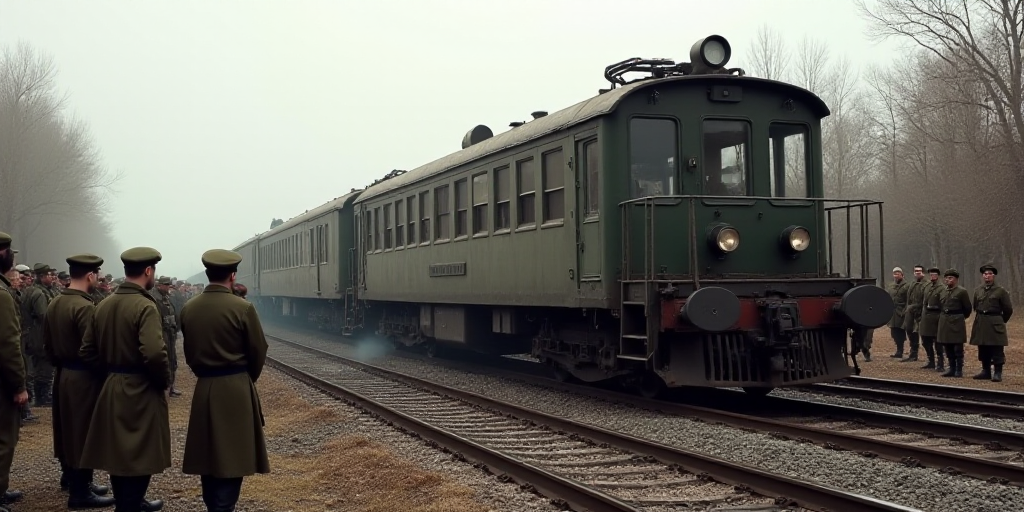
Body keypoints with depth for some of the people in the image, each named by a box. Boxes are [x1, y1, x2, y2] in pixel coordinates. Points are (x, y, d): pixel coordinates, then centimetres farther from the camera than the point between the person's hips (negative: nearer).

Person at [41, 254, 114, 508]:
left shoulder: (54, 304, 7)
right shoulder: (85, 307, -21)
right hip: (84, 378, -9)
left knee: (69, 431, 17)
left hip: (63, 376, 9)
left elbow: (47, 344, 14)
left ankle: (75, 482, 28)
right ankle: (80, 492, 5)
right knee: (84, 433, -1)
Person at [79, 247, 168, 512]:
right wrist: (164, 380, -13)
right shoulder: (145, 306, -19)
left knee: (117, 452, 19)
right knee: (138, 456, 2)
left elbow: (87, 352, 8)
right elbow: (154, 354, -30)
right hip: (140, 391, -8)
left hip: (111, 388, 8)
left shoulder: (103, 305, 5)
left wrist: (112, 369, 15)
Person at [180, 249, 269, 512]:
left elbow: (189, 353, 9)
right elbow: (259, 352, -6)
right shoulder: (242, 308, -13)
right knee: (232, 457, 0)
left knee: (208, 455, 14)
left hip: (204, 389, 5)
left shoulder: (188, 309, 2)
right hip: (236, 390, -5)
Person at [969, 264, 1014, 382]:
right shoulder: (978, 290, 10)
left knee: (997, 350, -5)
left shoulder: (1000, 291, -4)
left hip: (995, 325, -5)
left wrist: (1000, 321, 9)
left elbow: (1008, 309, 1)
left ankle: (998, 373, -1)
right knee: (983, 350, 9)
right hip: (980, 324, 5)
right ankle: (986, 371, 18)